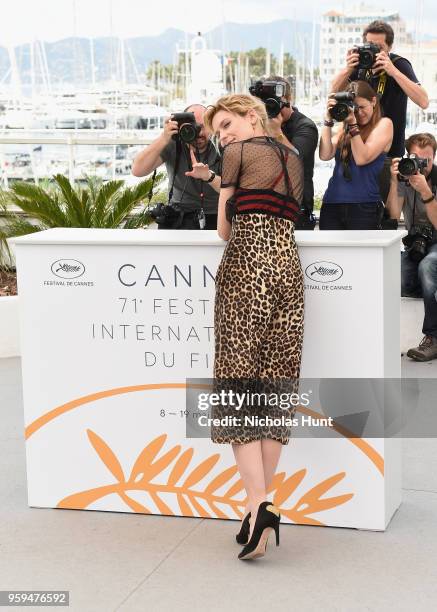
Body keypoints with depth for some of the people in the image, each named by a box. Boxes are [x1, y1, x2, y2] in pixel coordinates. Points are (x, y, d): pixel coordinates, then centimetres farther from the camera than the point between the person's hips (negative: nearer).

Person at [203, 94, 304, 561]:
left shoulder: (238, 154, 3)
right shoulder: (294, 160, 22)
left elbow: (225, 228, 6)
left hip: (246, 267, -6)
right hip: (289, 266, 6)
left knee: (239, 382, -5)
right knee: (275, 386, 5)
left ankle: (258, 505, -16)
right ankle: (262, 502, 7)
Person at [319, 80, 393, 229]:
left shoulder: (384, 124, 4)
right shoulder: (345, 128, 17)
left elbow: (362, 158, -8)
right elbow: (325, 155, 2)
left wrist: (353, 124, -9)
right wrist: (328, 121, -1)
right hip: (331, 203, 4)